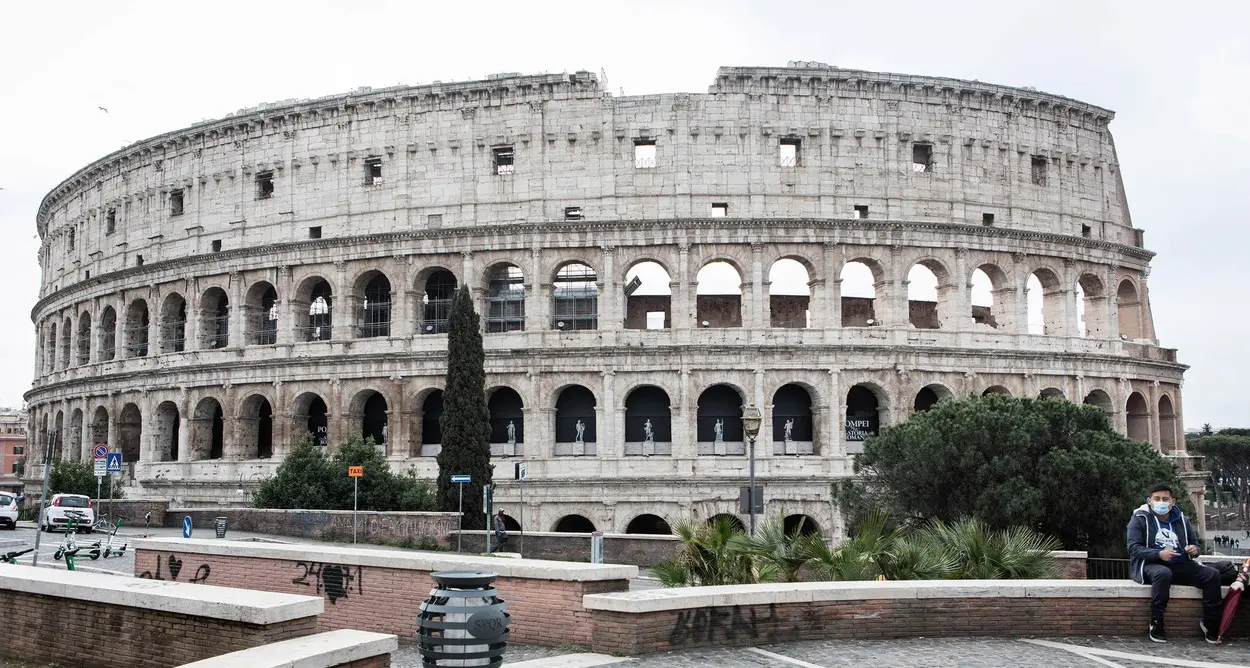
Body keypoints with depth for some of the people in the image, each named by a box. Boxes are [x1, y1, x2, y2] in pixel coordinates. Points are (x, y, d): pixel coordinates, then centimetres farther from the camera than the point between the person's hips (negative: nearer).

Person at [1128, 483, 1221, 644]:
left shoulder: (1181, 520, 17)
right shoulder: (1139, 519, 2)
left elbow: (1196, 544, 23)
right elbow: (1133, 548, -8)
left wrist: (1195, 550, -4)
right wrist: (1159, 554, -25)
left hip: (1180, 566, 5)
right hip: (1151, 565, -5)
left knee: (1212, 574, -19)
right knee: (1163, 573, -40)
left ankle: (1210, 625, -10)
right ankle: (1156, 625, -32)